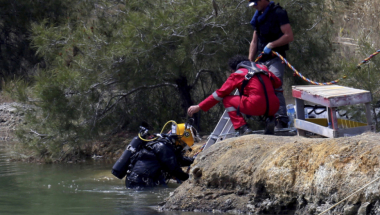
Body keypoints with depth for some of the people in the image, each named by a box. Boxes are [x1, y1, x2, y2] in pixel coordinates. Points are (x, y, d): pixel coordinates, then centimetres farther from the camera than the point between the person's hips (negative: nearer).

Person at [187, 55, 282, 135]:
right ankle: (270, 120, 8)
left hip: (256, 107, -5)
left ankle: (243, 128, -2)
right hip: (274, 108, 5)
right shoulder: (262, 67, 23)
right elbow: (278, 82, 29)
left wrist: (199, 107, 16)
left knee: (227, 100, 14)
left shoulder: (237, 74, 11)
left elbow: (220, 94, 11)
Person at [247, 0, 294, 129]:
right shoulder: (258, 16, 18)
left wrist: (271, 45, -18)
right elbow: (254, 41, 23)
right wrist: (250, 61, 15)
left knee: (275, 87, -20)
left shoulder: (278, 13, -7)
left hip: (275, 59, -8)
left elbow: (289, 36, -14)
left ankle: (282, 120, -23)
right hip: (261, 60, 8)